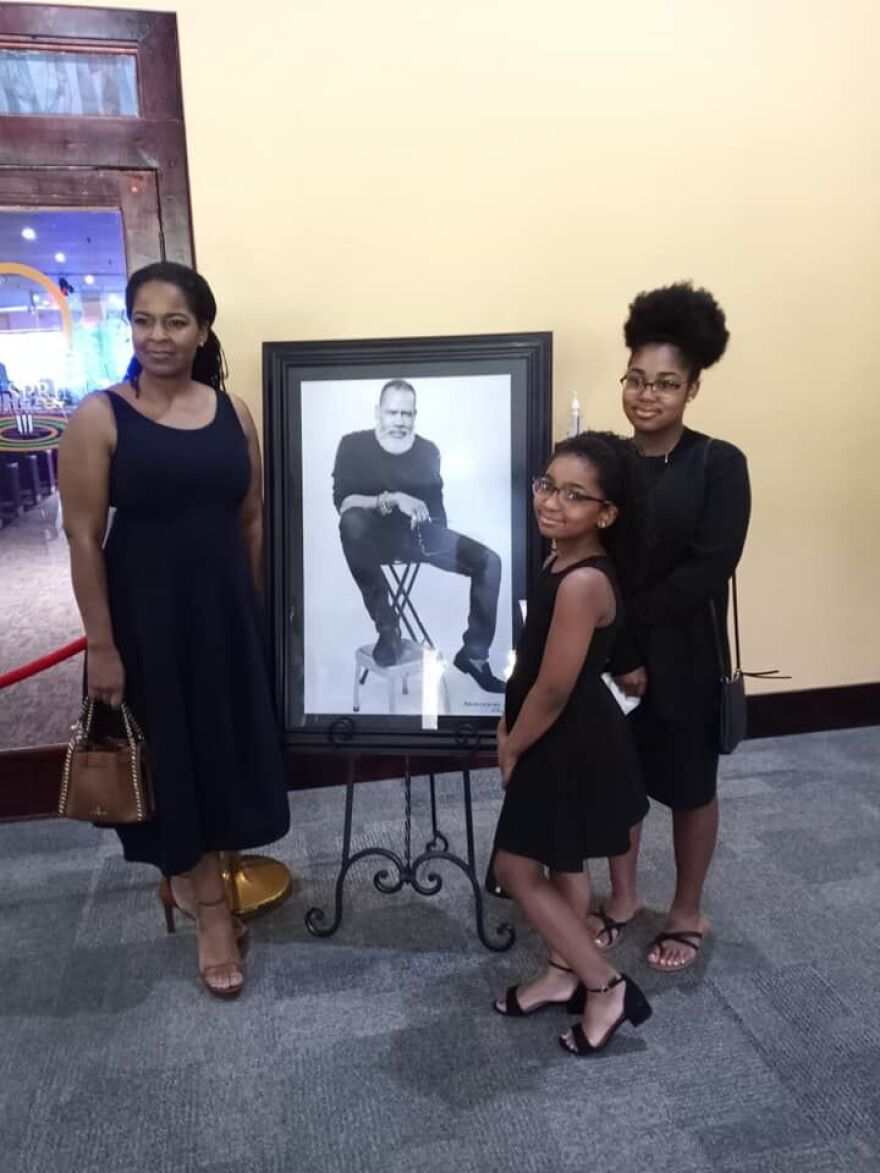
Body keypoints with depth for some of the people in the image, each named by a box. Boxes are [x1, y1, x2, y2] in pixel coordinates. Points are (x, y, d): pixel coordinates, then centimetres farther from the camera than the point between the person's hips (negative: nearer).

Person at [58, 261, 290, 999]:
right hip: (146, 611, -4)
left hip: (226, 609, 4)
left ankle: (191, 877, 41)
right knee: (172, 756, 9)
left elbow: (251, 519, 7)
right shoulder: (99, 419, -10)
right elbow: (83, 539, -11)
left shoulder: (232, 412, 2)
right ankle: (213, 909, 28)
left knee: (225, 749, 15)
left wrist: (253, 608, 9)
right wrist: (101, 644, -13)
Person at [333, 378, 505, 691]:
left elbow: (436, 504, 13)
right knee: (352, 522, -39)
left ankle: (474, 654, 0)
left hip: (419, 534, 4)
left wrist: (436, 533, -4)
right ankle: (387, 627, -29)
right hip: (377, 535, -3)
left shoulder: (428, 450, 6)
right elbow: (343, 502, -16)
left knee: (489, 561, -14)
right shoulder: (354, 445, -5)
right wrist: (393, 500, -28)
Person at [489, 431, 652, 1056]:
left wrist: (512, 750, -9)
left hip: (572, 748, -9)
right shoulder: (564, 560, 0)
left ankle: (607, 985, 19)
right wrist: (510, 722, 8)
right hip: (568, 741, 9)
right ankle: (565, 973, 42)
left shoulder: (583, 582, -30)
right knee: (562, 865, 22)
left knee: (516, 868, 5)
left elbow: (554, 689, -24)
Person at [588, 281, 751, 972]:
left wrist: (629, 616, -18)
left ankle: (689, 914, 36)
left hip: (683, 657, -3)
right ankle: (623, 898, 39)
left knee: (688, 787, 14)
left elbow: (710, 570, -18)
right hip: (607, 653, 3)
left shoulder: (720, 465, -10)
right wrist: (618, 651, -15)